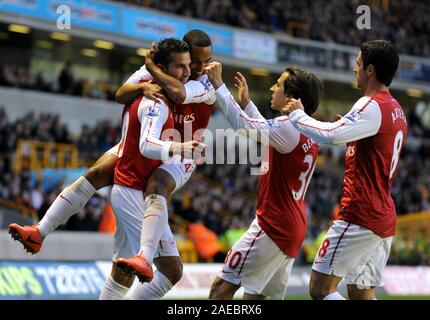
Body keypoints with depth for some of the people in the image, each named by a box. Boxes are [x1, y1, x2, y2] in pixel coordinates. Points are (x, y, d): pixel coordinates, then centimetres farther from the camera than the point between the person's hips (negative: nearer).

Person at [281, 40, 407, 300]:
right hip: (384, 219, 10)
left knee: (320, 289, -8)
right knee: (362, 293, 12)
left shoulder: (372, 105, -15)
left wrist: (297, 114, -12)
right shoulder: (397, 110, 16)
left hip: (360, 216, -10)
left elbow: (332, 135, -28)